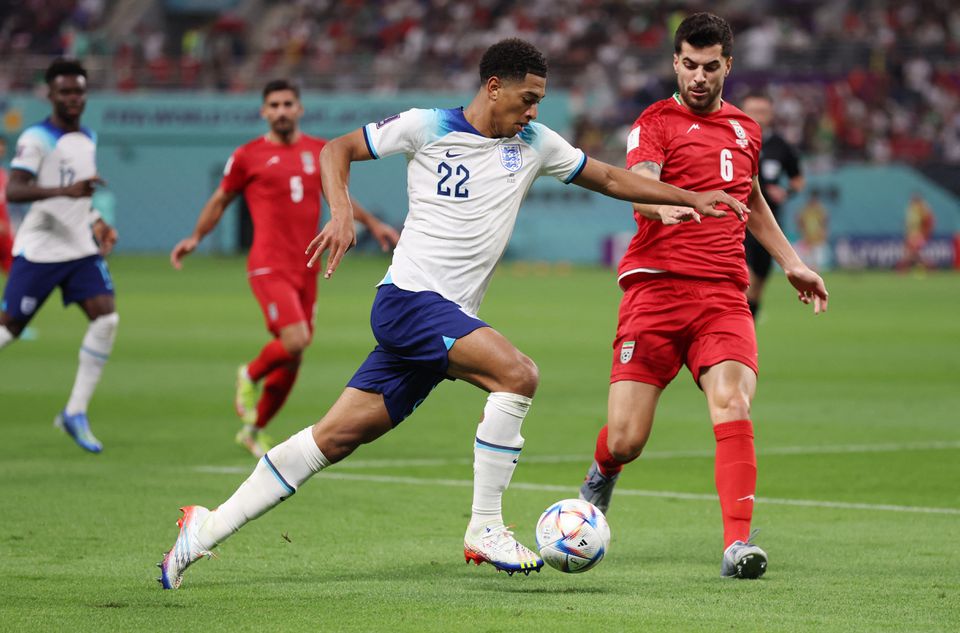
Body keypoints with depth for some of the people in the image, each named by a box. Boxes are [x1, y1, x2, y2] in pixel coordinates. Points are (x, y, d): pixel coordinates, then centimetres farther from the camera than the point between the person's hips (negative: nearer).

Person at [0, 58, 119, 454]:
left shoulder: (88, 139, 13)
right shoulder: (36, 139, -11)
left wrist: (97, 222, 14)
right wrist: (65, 190, -35)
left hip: (80, 248, 6)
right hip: (39, 251, -6)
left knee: (106, 317, -12)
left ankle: (75, 413, -6)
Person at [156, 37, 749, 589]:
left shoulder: (534, 143, 11)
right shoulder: (427, 128, -4)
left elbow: (610, 178, 21)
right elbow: (338, 149, 5)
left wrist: (691, 198, 15)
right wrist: (342, 210, -13)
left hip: (450, 318, 6)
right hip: (408, 299, -6)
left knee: (337, 436, 2)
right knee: (518, 373, -25)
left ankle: (208, 528, 8)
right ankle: (485, 529, -16)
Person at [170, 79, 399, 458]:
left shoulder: (320, 152, 12)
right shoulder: (248, 156, 0)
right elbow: (220, 201, 12)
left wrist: (373, 225, 24)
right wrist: (195, 237, 4)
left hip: (305, 268, 5)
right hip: (269, 266, -5)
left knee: (292, 358, 8)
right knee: (294, 340, -22)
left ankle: (254, 430, 26)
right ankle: (250, 376, 10)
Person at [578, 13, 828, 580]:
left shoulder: (745, 130, 19)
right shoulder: (655, 123, 2)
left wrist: (791, 262, 37)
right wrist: (667, 206, -40)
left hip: (724, 294, 3)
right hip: (656, 286, -3)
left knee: (733, 408, -23)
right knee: (625, 441, -6)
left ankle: (738, 545, -26)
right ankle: (602, 475, 32)